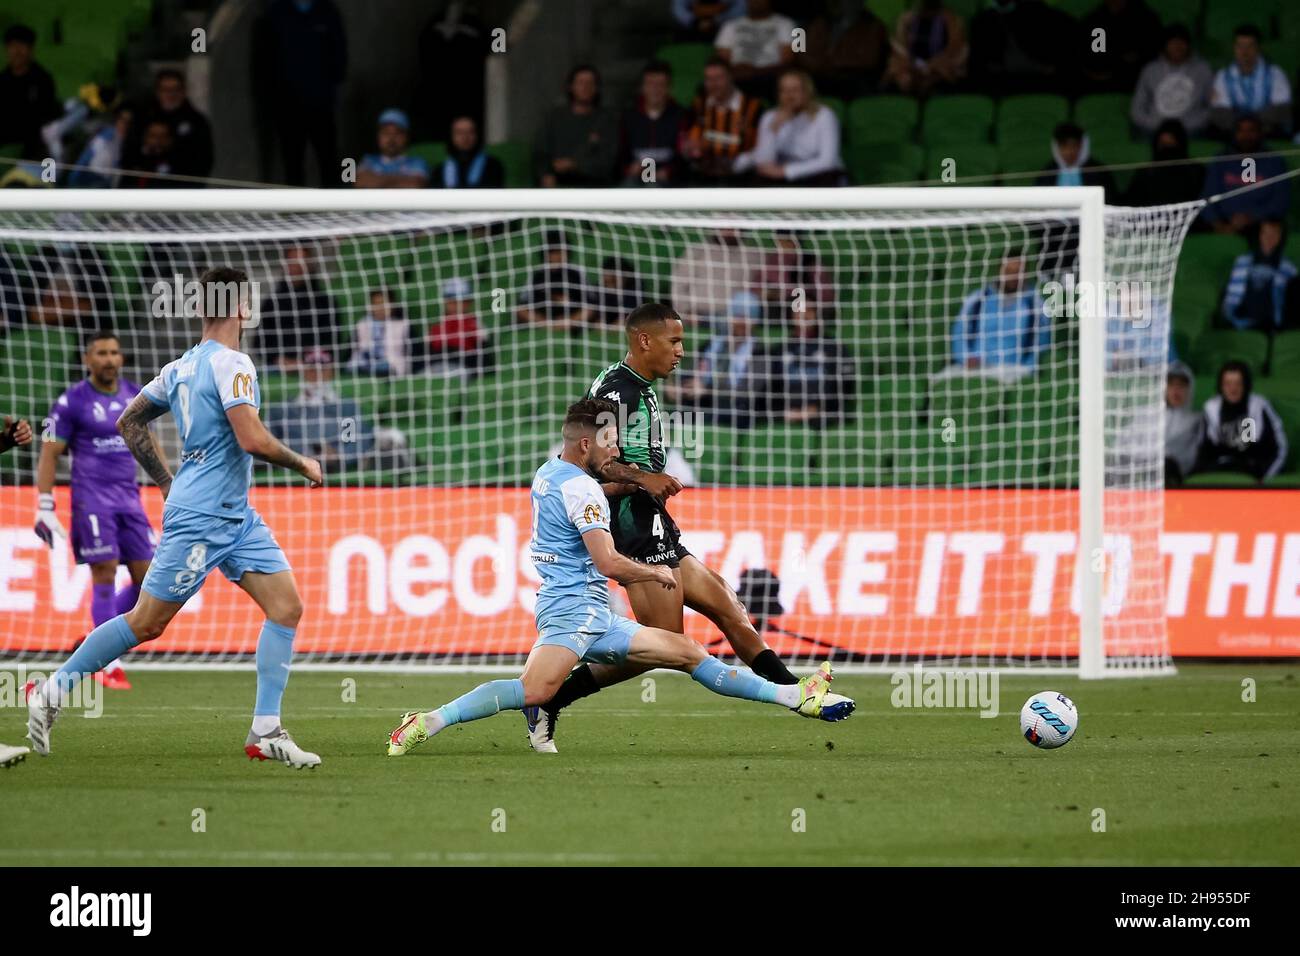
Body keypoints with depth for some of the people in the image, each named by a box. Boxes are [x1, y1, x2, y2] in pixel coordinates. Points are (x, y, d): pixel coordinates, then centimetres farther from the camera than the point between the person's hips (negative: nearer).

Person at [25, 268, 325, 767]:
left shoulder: (181, 367, 11)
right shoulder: (231, 364, -16)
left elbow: (129, 422, 19)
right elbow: (252, 439, -25)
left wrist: (168, 483, 22)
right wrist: (303, 464, -9)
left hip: (237, 518, 9)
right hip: (199, 519, -9)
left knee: (287, 606, 0)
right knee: (147, 622, -2)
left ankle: (266, 731, -1)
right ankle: (51, 690, 10)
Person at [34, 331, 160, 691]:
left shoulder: (135, 395, 12)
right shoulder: (72, 402, -4)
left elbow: (148, 443, 23)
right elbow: (49, 455, -3)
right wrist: (45, 508, -10)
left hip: (128, 497, 6)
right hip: (92, 496, -6)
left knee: (147, 578, 0)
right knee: (105, 575, -10)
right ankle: (110, 666, -5)